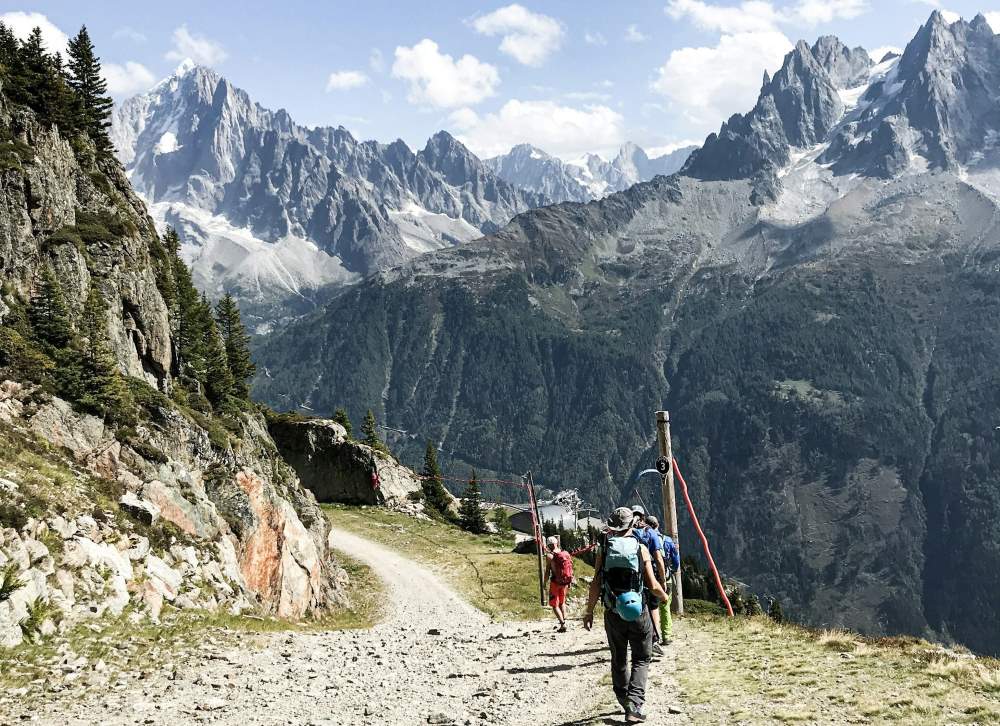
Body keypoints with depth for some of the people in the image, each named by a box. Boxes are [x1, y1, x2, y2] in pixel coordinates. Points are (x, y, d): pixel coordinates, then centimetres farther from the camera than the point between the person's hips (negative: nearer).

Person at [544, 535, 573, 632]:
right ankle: (564, 620, 20)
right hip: (565, 582, 5)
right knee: (562, 602, 25)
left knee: (554, 605, 4)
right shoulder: (565, 553, 2)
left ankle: (562, 624, -8)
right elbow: (571, 568, 7)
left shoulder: (549, 556, -12)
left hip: (555, 581, -5)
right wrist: (570, 581, 16)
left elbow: (547, 571, -12)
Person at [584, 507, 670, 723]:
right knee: (641, 659, 8)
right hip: (638, 612, -2)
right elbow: (652, 585, -3)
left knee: (618, 660, 17)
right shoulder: (640, 549, -4)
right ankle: (635, 705, -8)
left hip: (613, 613, 2)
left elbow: (596, 584, -5)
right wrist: (665, 596, 18)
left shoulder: (604, 549, -2)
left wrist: (589, 611, 5)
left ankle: (625, 703, 25)